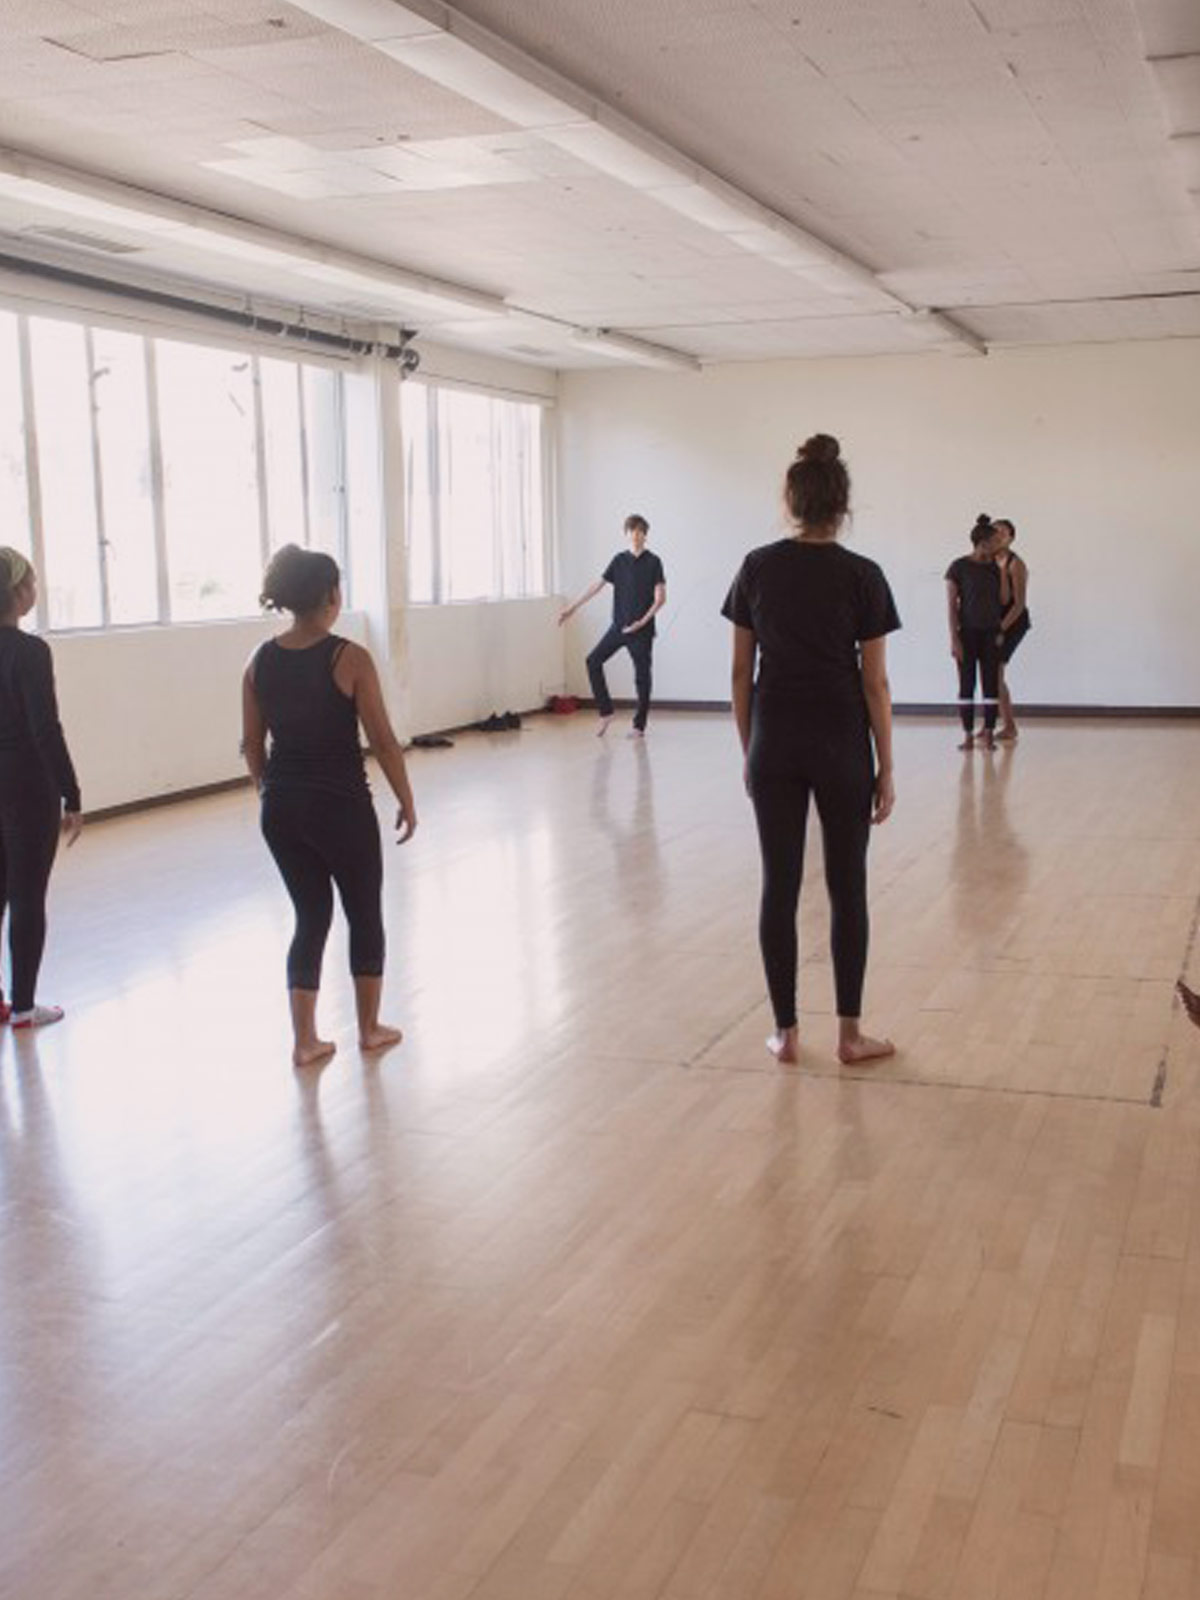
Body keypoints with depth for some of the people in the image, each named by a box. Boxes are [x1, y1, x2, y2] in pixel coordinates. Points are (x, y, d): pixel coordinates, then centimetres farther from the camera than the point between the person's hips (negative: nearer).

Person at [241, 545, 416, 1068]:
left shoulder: (261, 661, 1)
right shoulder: (349, 658, -13)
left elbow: (252, 744, 7)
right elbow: (383, 741, -11)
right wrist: (406, 802, 0)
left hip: (281, 808, 5)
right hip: (341, 806, -5)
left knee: (310, 916, 17)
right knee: (365, 913, 15)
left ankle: (305, 1040, 16)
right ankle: (370, 1028, 27)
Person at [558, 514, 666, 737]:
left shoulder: (652, 562, -5)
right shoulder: (619, 560, 7)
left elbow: (660, 598, -7)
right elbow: (597, 585, 10)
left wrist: (643, 621, -16)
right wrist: (572, 607, 8)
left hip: (642, 630, -4)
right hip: (619, 627, 4)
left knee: (642, 676, 0)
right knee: (594, 661, -3)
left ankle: (639, 725, 10)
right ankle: (605, 712, 6)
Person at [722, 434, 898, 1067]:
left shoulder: (757, 568, 0)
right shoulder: (861, 576, -7)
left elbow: (742, 671, 3)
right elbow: (874, 681, -6)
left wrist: (748, 749, 13)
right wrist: (886, 768, 1)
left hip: (774, 743, 2)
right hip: (839, 744, -2)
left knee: (779, 886, 7)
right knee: (846, 888, 8)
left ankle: (785, 1032, 12)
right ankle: (849, 1034, 13)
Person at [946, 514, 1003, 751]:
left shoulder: (995, 567, 7)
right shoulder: (959, 567, -5)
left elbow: (1003, 600, 12)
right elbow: (951, 605, -7)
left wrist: (1002, 573, 2)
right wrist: (954, 638, -11)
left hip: (990, 633, 3)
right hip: (967, 633, -3)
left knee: (991, 683, 1)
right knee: (966, 684, 1)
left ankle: (988, 733, 6)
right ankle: (968, 735, 6)